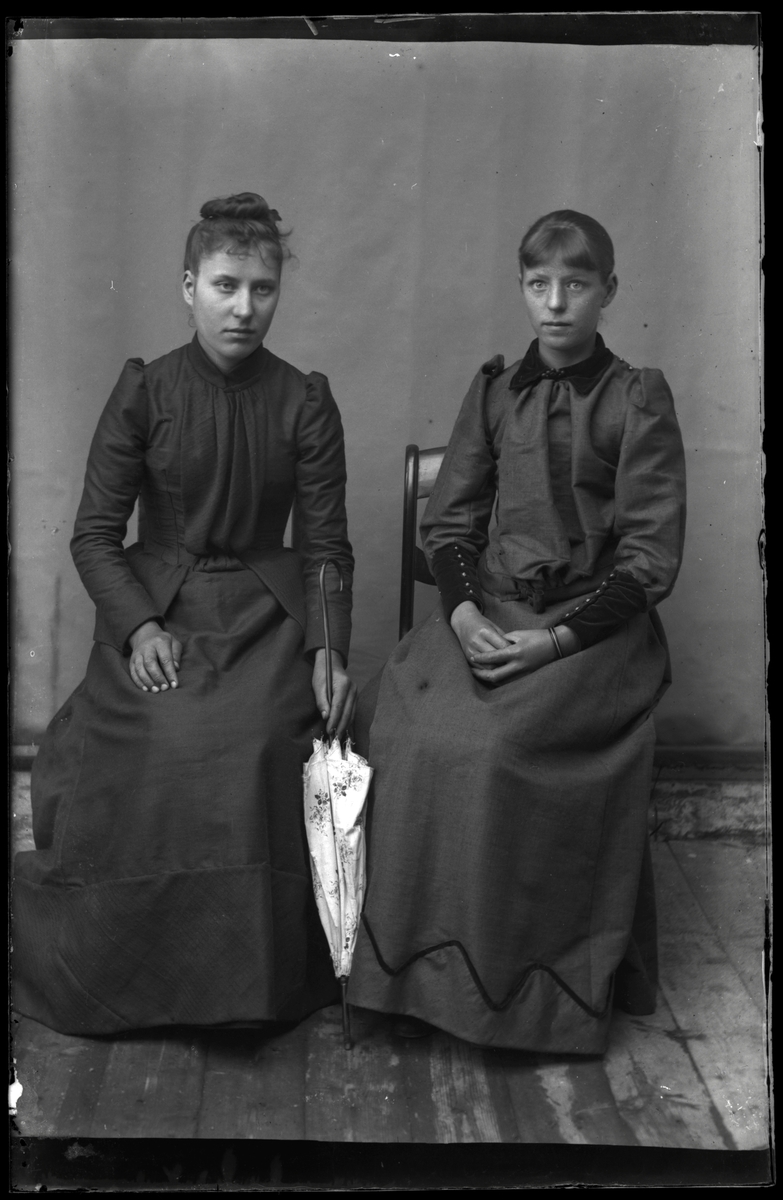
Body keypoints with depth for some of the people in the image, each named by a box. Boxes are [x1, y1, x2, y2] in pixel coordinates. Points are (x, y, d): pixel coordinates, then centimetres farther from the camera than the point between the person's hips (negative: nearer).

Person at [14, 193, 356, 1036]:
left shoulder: (304, 403, 2)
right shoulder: (143, 392, 1)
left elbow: (326, 546, 3)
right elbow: (94, 533, 0)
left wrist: (329, 650, -12)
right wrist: (139, 627, -15)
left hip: (266, 612, 0)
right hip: (155, 608, 0)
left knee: (257, 742, -28)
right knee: (165, 742, -27)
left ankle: (254, 979, -7)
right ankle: (134, 973, -1)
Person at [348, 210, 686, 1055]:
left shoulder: (638, 401, 0)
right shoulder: (494, 392, 11)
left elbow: (651, 557, -5)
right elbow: (448, 521, 9)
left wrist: (558, 639, -16)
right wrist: (463, 612, -11)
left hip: (593, 625, -4)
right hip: (486, 611, 4)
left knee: (493, 745, -28)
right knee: (402, 727, -21)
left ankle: (518, 987, -10)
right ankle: (422, 966, -7)